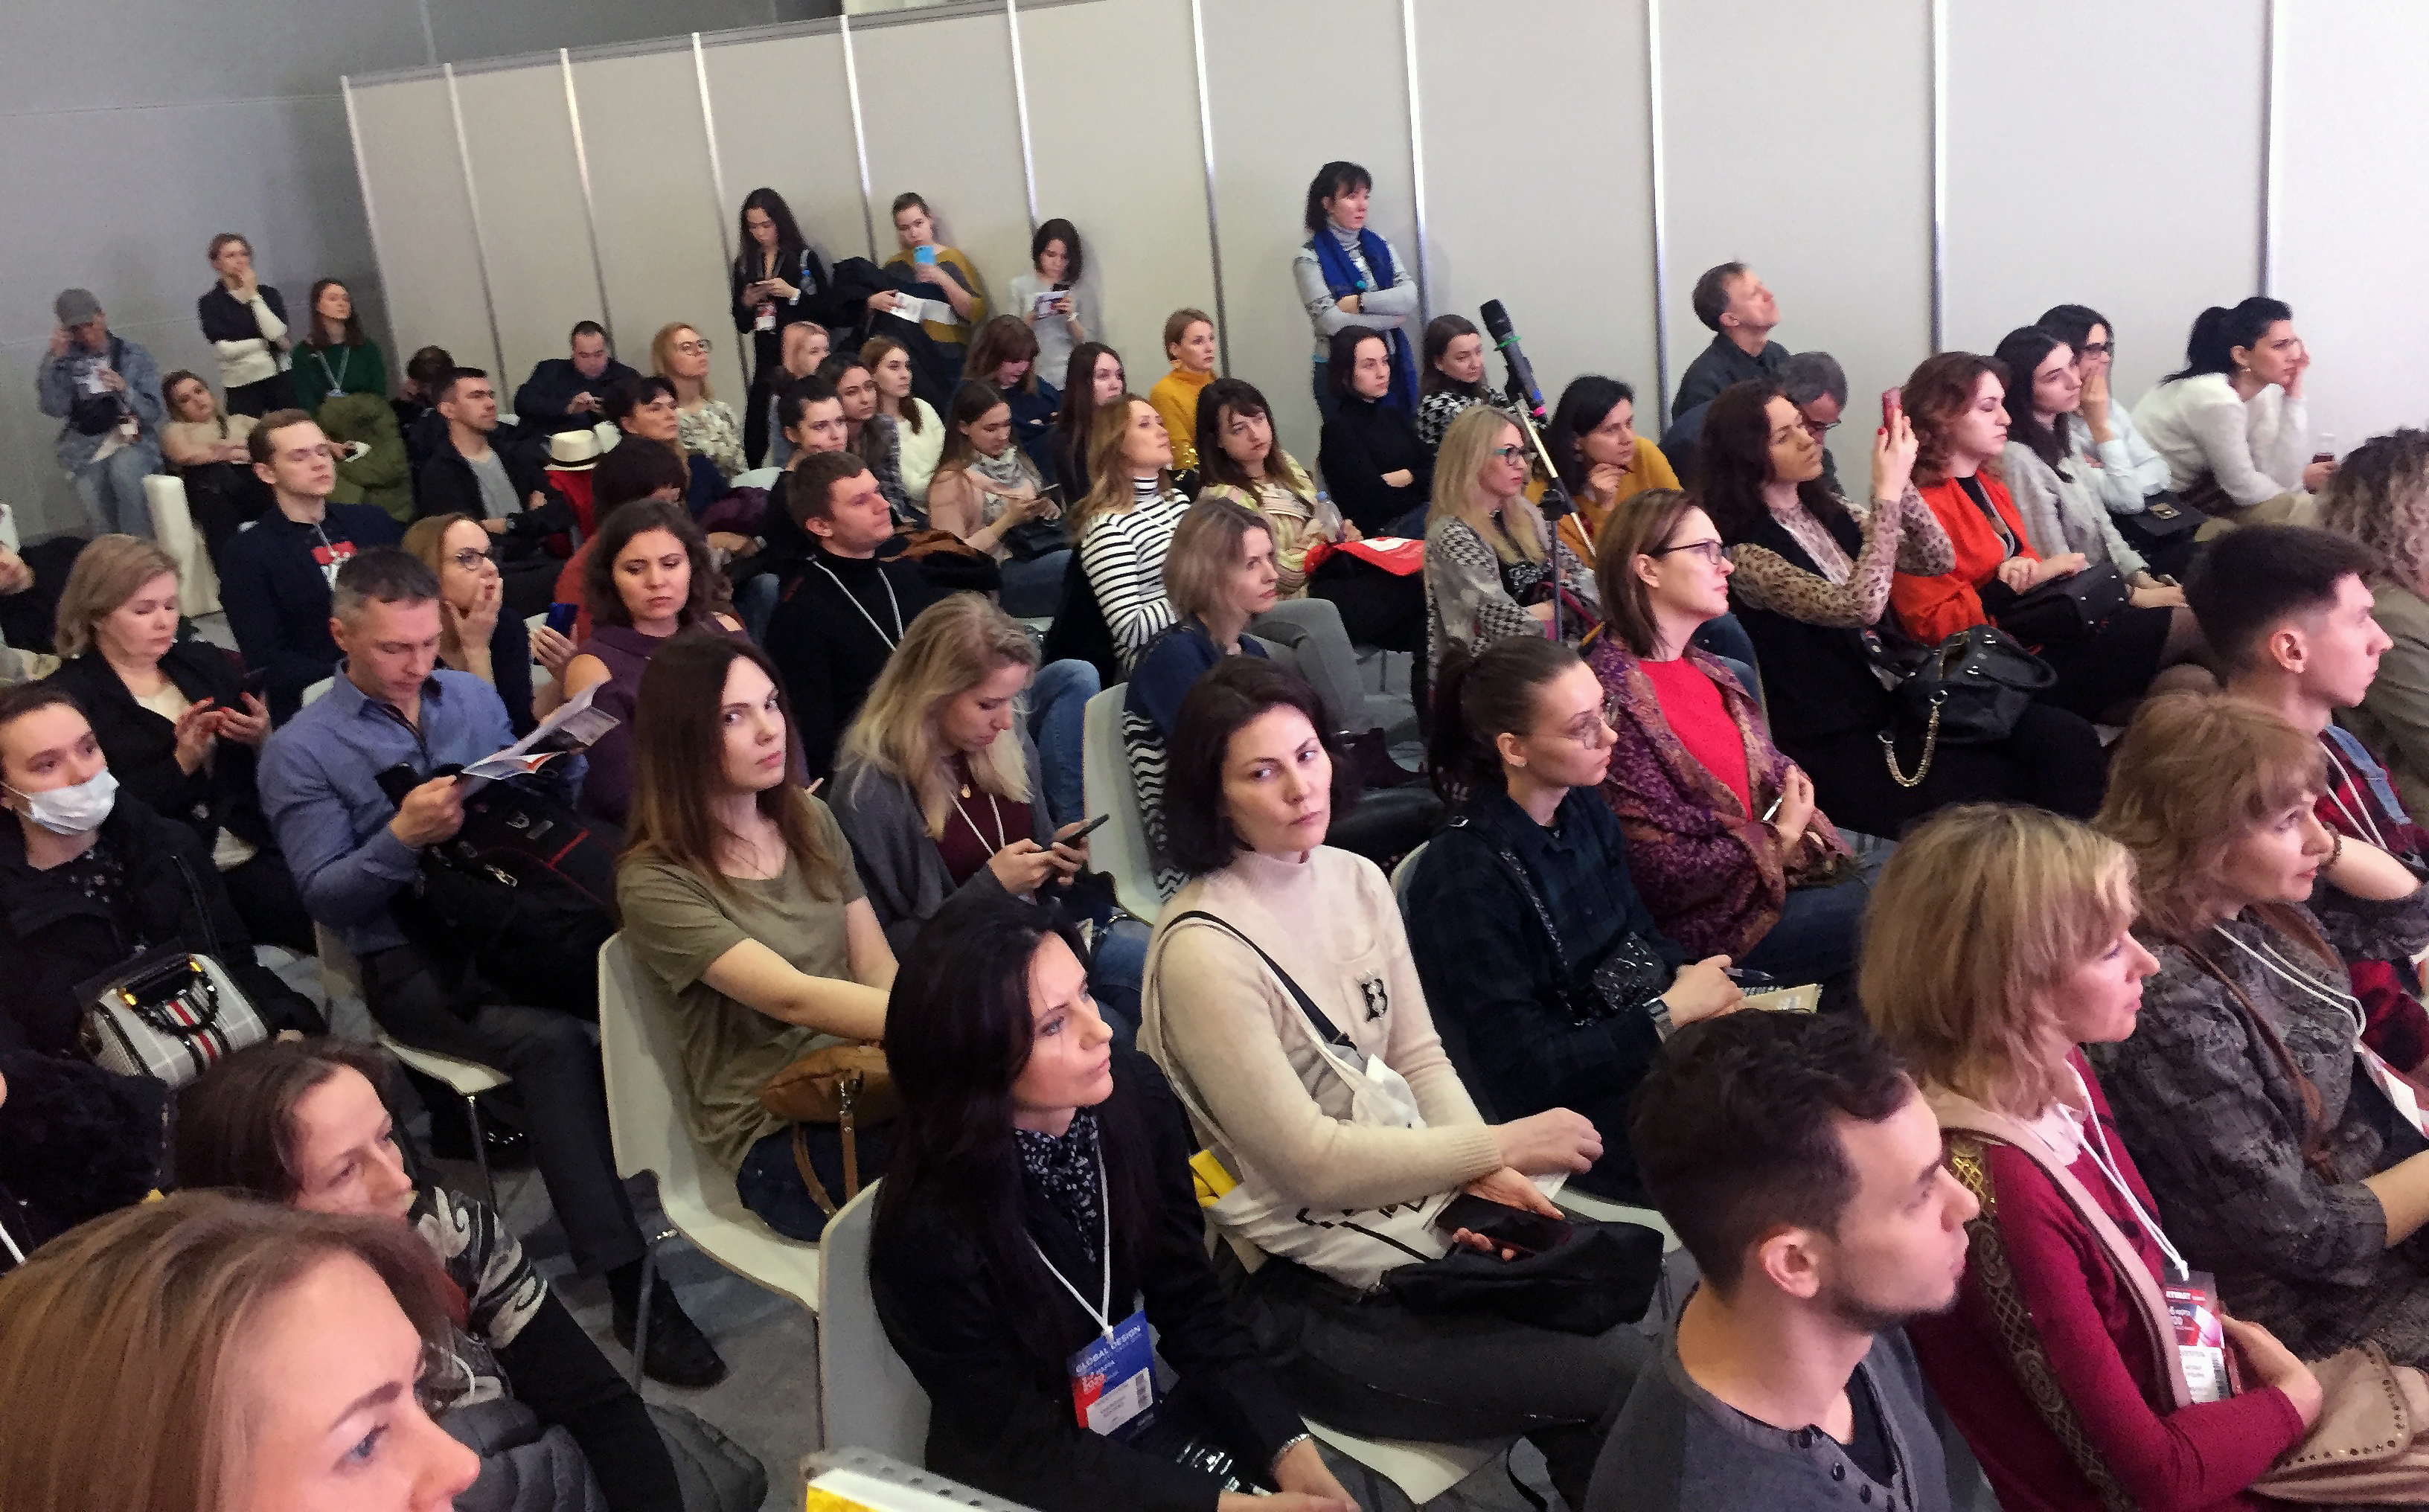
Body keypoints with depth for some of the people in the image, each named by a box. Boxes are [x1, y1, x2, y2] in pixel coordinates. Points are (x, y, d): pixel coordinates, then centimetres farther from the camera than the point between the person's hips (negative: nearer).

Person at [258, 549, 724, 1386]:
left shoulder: (473, 696, 16)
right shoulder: (299, 751, 3)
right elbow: (324, 895, -3)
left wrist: (562, 760, 0)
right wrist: (401, 838, -20)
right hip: (411, 962, -4)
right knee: (552, 1042, -33)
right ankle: (631, 1289, -31)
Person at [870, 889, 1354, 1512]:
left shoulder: (1134, 1095, -12)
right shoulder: (933, 1236, -26)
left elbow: (1190, 1307, -2)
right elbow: (1029, 1452, -16)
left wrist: (1290, 1450, -14)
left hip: (1150, 1416, 5)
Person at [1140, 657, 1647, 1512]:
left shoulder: (1357, 881, 2)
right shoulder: (1201, 951, -21)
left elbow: (1419, 1057, 7)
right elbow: (1310, 1163, -19)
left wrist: (1483, 1170, -12)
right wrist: (1503, 1145, -16)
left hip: (1407, 1202, 7)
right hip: (1303, 1296, -7)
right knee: (1620, 1375, -13)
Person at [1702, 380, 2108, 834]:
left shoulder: (1828, 511, 10)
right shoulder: (1746, 554, -14)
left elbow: (1937, 559, 7)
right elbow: (1859, 606, -26)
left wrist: (1901, 482, -8)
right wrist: (1886, 495, -22)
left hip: (1897, 699, 7)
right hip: (1839, 746, -7)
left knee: (2068, 739, -12)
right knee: (2006, 792, -21)